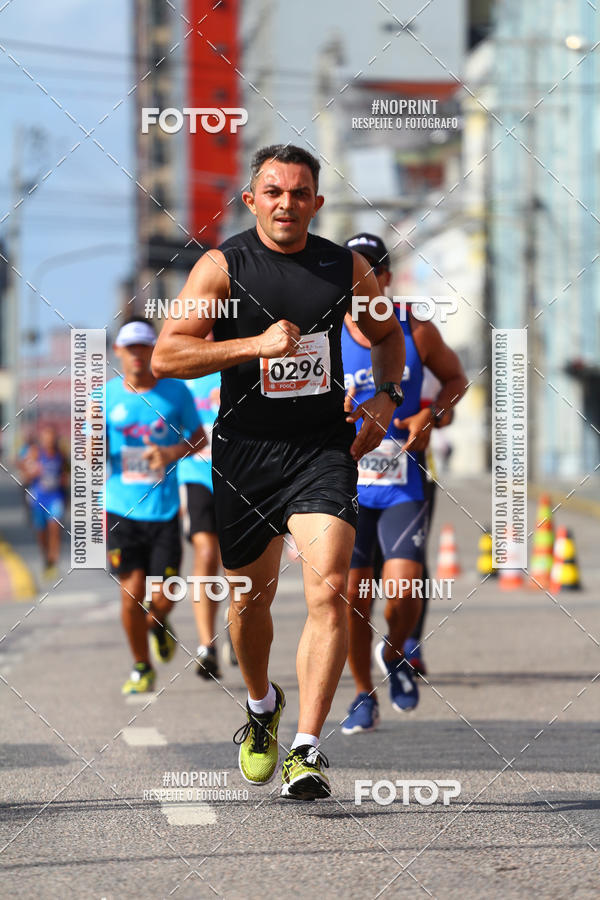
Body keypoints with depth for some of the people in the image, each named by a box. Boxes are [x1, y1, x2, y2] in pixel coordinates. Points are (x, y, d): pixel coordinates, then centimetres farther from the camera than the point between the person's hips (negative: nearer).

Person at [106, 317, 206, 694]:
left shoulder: (175, 391, 1)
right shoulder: (105, 396, 2)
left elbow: (199, 438, 10)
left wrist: (172, 453, -10)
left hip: (164, 510, 0)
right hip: (121, 511, 0)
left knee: (163, 599, -3)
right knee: (132, 593, -5)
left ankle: (158, 624, 35)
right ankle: (142, 668, 15)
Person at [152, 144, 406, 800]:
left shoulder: (346, 269, 4)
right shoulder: (222, 267, -5)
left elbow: (387, 334, 23)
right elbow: (165, 356, -13)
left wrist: (385, 398, 5)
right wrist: (256, 344, -22)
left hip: (324, 449, 0)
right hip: (245, 450, 0)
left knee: (329, 588, -18)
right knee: (250, 596, 14)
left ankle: (306, 751, -17)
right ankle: (262, 707, 44)